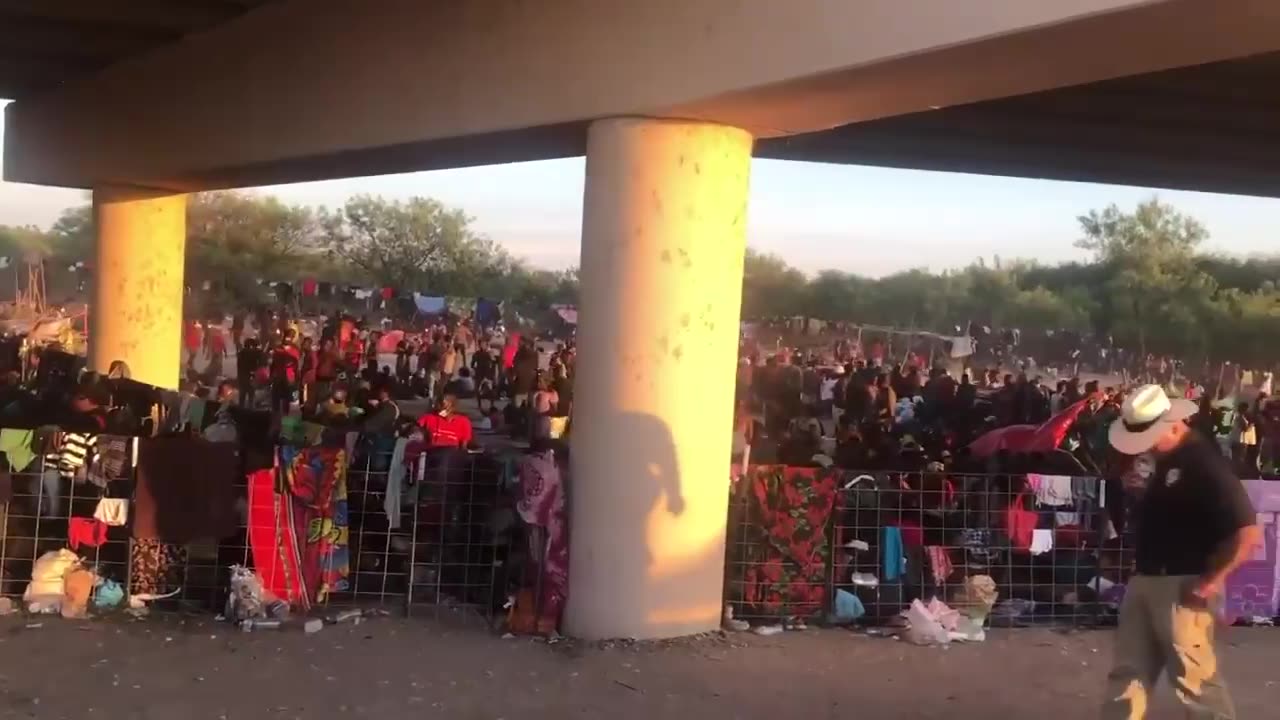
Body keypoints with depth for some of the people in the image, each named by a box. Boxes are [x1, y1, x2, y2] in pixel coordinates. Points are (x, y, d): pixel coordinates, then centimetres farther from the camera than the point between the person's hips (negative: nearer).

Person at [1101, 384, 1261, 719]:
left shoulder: (1205, 462, -17)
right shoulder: (1157, 457, 9)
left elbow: (1248, 532, -21)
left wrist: (1210, 581, -17)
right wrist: (1139, 488, 4)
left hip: (1182, 587, -8)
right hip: (1144, 580, 8)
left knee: (1195, 681, 0)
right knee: (1128, 672, 14)